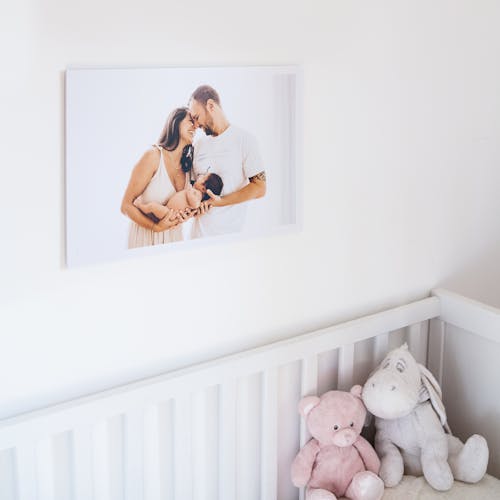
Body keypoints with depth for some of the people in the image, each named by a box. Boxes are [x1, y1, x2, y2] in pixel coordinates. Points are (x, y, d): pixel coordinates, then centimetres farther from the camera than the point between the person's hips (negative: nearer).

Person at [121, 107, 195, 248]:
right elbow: (126, 206, -15)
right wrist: (156, 227, -26)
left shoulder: (188, 164, 0)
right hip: (146, 235, -5)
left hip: (174, 236, 5)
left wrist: (184, 215, -11)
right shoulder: (153, 156, -15)